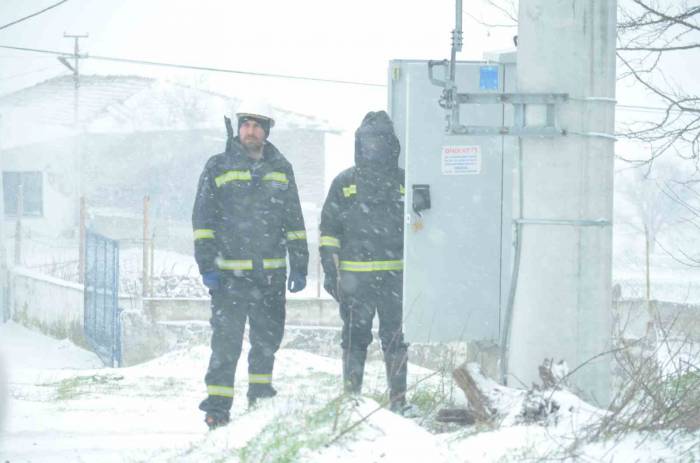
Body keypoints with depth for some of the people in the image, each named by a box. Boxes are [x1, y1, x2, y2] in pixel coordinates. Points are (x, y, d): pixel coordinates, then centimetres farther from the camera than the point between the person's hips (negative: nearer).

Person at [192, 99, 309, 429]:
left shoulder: (280, 169, 12)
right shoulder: (218, 167, 2)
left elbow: (294, 221, 17)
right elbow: (203, 219, 0)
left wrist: (299, 265, 11)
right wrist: (207, 265, -8)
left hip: (271, 273, 4)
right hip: (230, 273, -4)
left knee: (268, 338, 10)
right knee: (226, 339, -8)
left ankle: (260, 394, 26)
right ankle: (217, 405, -5)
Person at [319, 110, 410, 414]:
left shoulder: (403, 182, 9)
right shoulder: (344, 183, 9)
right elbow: (329, 229, 9)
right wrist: (330, 269, 1)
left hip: (395, 275, 0)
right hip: (355, 277, 0)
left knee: (396, 340, 2)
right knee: (355, 339, 4)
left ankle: (399, 398, 7)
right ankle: (351, 398, 9)